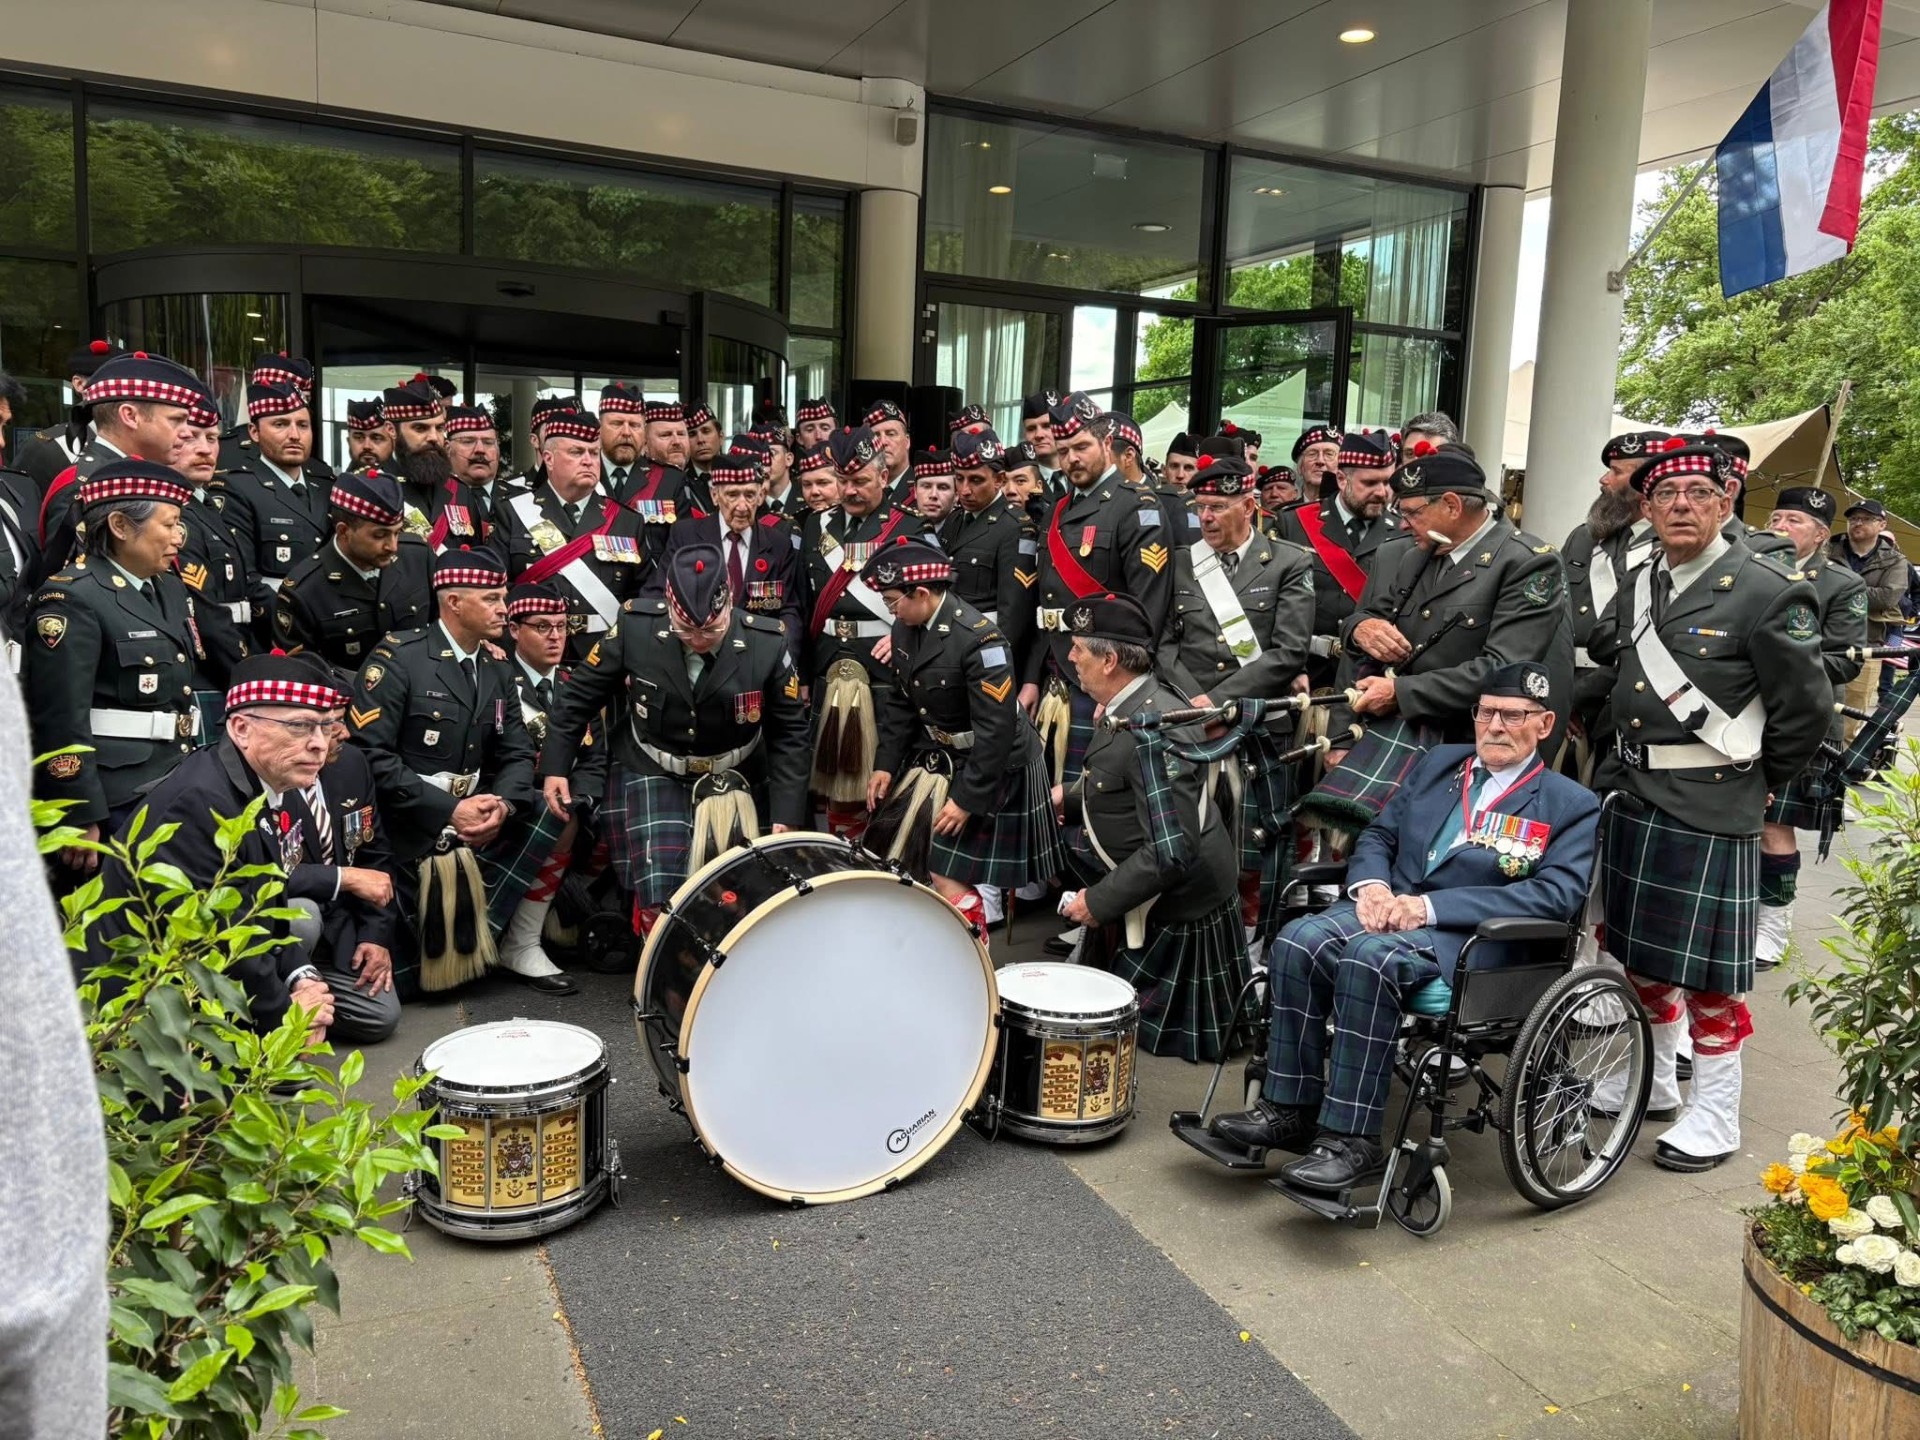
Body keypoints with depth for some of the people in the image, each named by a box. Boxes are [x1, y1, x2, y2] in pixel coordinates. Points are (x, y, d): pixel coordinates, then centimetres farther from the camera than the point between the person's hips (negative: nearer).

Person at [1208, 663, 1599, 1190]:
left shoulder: (1572, 804, 4)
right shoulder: (1438, 763, 20)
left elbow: (1557, 893, -11)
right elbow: (1378, 835, 20)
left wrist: (1430, 906, -19)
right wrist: (1371, 884, -7)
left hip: (1466, 935, -5)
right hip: (1388, 908, 5)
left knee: (1369, 958, -35)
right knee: (1298, 942, -25)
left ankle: (1351, 1139, -27)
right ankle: (1291, 1109, -15)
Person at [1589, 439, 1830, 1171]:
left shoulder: (1767, 592, -12)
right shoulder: (1639, 587, 7)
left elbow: (1807, 707, -8)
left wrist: (1759, 781, 2)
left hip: (1708, 810, -6)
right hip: (1630, 795, 7)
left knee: (1706, 969, 3)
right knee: (1637, 949, 18)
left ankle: (1716, 1116, 20)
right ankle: (1653, 1081, 37)